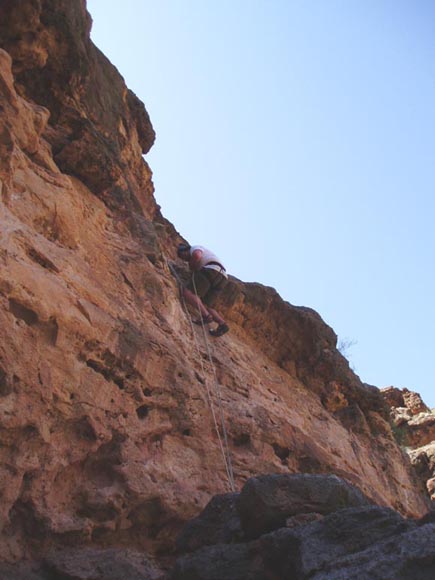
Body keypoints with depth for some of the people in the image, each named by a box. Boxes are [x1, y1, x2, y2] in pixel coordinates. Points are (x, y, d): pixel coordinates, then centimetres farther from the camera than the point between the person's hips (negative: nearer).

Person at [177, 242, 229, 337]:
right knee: (203, 304, 11)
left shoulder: (195, 248, 12)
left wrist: (192, 267, 4)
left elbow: (197, 256, -12)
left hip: (212, 271, -9)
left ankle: (206, 315, -28)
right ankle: (222, 324, -8)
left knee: (187, 292, -14)